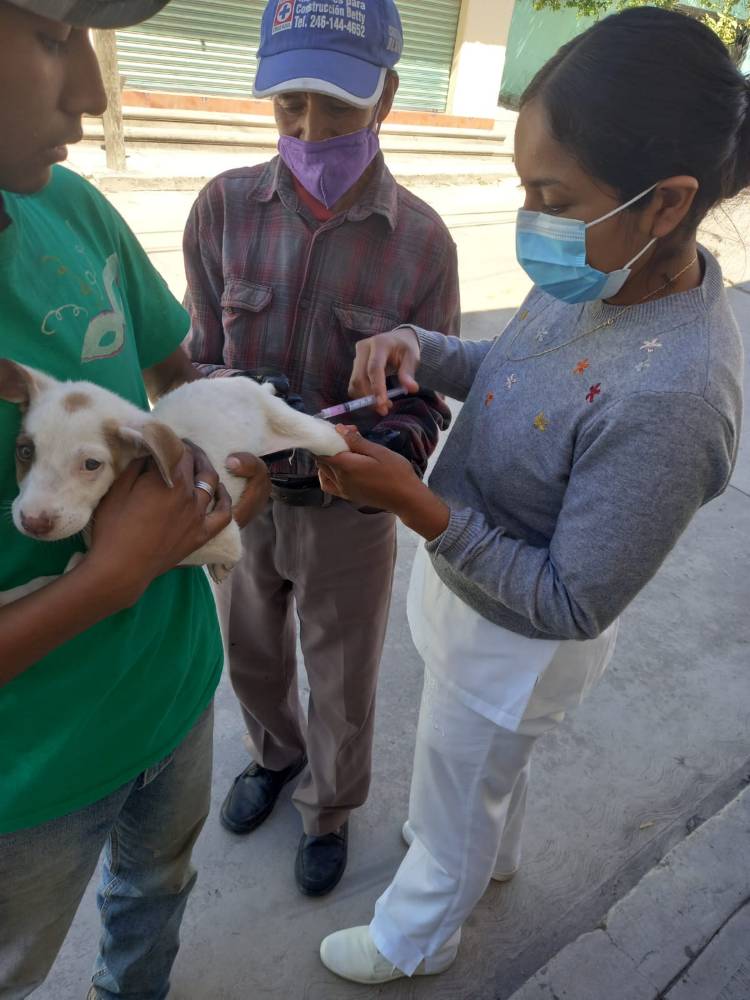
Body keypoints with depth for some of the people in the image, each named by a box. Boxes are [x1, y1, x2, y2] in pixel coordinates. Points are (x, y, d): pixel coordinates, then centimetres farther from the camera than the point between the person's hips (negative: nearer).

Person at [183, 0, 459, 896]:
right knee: (251, 658, 26)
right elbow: (201, 359, -4)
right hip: (241, 492, 3)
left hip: (348, 507, -2)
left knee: (342, 684, 19)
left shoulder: (421, 240, -14)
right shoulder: (225, 207, -10)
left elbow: (425, 393, -7)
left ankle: (328, 808, 52)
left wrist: (399, 444, -29)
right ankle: (275, 753, 61)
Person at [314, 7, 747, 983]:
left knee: (451, 806, 23)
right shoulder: (603, 271, -14)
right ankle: (494, 853, 69)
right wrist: (417, 348, -17)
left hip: (515, 638, -7)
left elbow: (573, 605, -29)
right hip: (468, 573, 8)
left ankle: (414, 942, 57)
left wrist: (418, 506, -36)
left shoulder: (672, 397, -38)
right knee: (488, 764, 36)